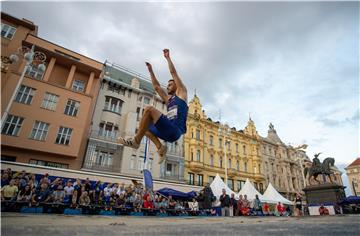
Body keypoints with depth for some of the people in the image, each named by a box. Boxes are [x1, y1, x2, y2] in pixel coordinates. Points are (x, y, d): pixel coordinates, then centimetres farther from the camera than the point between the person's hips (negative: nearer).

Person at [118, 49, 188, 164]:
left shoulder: (181, 93, 12)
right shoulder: (168, 99, 30)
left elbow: (173, 73, 10)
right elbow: (156, 87, 33)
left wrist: (168, 57, 17)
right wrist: (151, 71, 36)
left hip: (175, 130, -9)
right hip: (170, 131, 9)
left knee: (149, 109, -20)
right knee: (146, 126, 25)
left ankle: (136, 140, -14)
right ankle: (160, 148, 4)